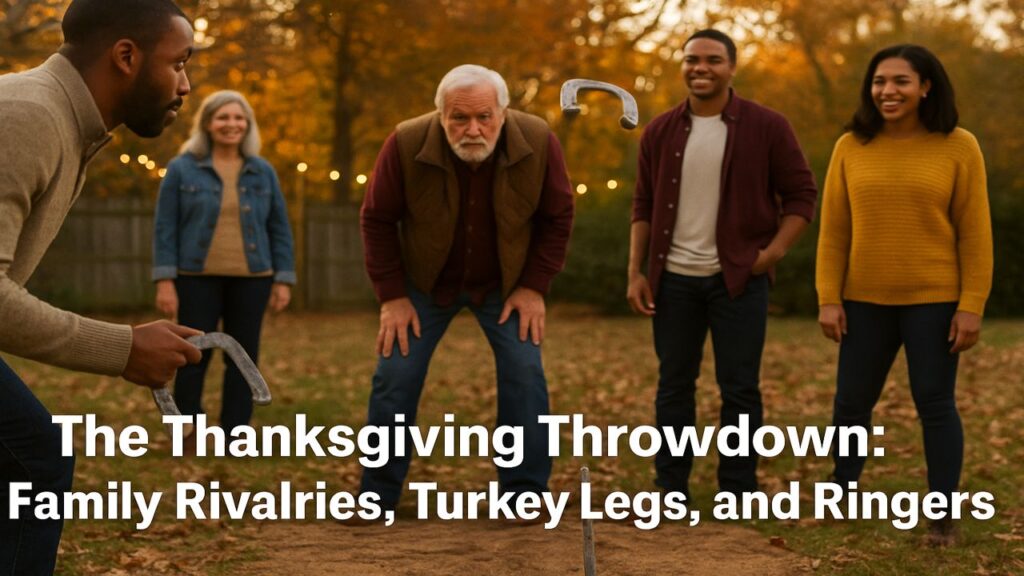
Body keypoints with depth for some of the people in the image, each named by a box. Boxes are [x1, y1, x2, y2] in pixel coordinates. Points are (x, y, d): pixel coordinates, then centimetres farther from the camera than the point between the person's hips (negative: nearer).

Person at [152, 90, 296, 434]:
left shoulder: (263, 172, 7)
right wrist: (164, 280, -9)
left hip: (251, 279, 2)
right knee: (193, 358, -1)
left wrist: (283, 280, 3)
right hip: (197, 279, -2)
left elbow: (279, 230, 9)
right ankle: (186, 438, 8)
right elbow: (165, 228, -2)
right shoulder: (182, 169, 0)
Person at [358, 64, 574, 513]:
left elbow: (557, 217, -8)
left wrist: (534, 287, -10)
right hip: (425, 282, 0)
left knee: (525, 377, -10)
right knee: (395, 380, -4)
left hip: (506, 284, 0)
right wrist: (392, 295, -12)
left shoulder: (538, 141, -23)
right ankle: (376, 499, 9)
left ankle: (525, 496, 2)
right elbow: (378, 220, -12)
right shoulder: (406, 144, -25)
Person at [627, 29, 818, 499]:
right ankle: (671, 490, 18)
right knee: (673, 384, 8)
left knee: (739, 387, 2)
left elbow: (801, 193, 0)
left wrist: (774, 251, -11)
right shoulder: (660, 131, 5)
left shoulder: (766, 127, -4)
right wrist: (636, 271, 3)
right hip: (674, 278, 3)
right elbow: (643, 205, 10)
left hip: (739, 277, -2)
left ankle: (738, 493, 11)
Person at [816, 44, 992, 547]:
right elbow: (834, 229, 3)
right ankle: (841, 493, 28)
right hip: (866, 300, 3)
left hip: (934, 300, -3)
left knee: (934, 403, 0)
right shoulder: (851, 147, 1)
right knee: (851, 400, 10)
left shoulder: (958, 147, -5)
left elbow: (975, 232, -5)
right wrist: (829, 298, -3)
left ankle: (943, 514, 9)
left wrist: (972, 306, -10)